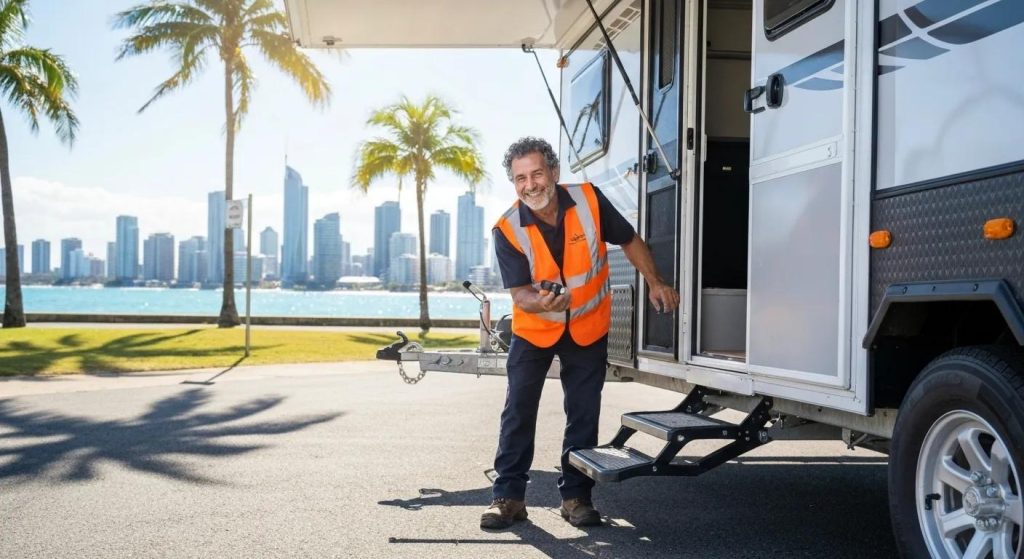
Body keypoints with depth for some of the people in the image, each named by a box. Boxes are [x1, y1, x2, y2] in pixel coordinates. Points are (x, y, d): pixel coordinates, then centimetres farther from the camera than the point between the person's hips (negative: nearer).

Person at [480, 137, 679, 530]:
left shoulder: (589, 200, -16)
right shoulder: (508, 230, -19)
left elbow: (629, 241, 0)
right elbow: (519, 293, -21)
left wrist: (654, 283, -1)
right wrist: (542, 302, -42)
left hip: (589, 328, 1)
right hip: (533, 329, -1)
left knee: (583, 416, 6)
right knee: (518, 412, -2)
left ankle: (576, 496, 18)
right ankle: (508, 496, 9)